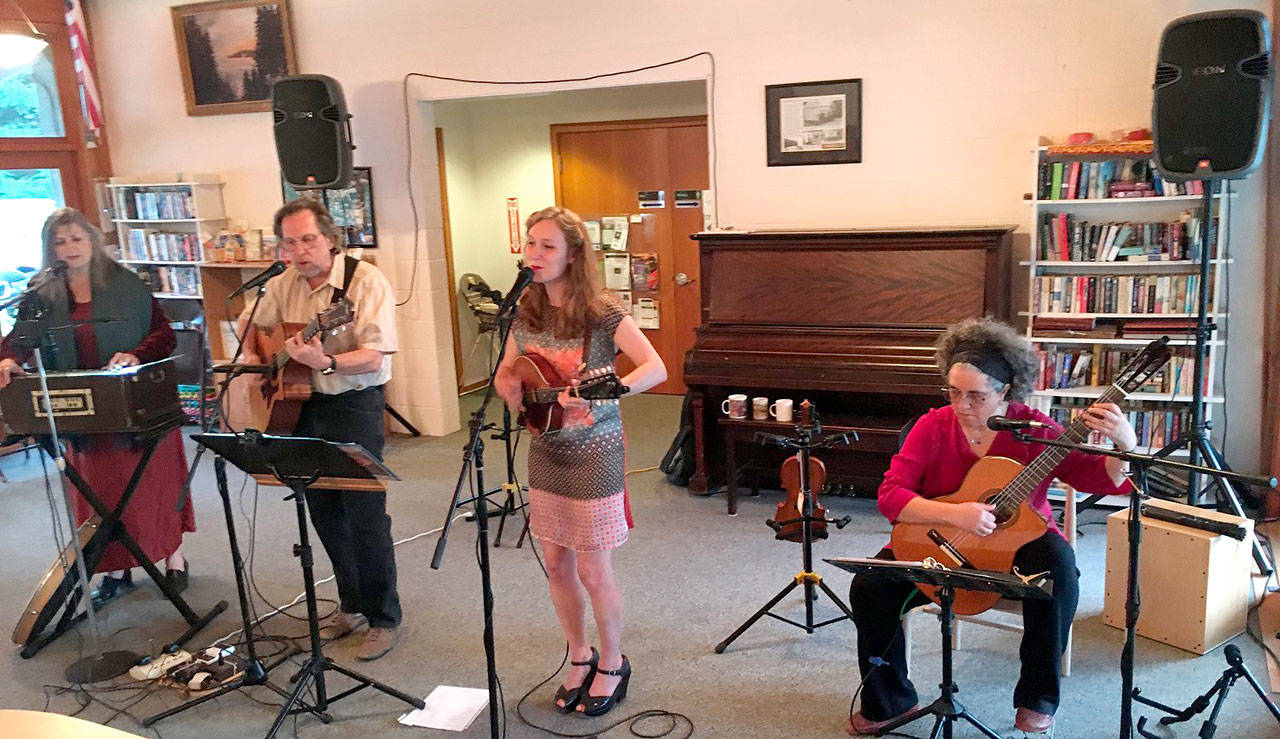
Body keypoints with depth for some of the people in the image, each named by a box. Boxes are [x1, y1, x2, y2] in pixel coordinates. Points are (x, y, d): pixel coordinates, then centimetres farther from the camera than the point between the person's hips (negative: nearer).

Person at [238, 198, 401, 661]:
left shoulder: (365, 281, -14)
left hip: (355, 404, -7)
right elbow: (249, 324, 24)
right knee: (324, 513, 14)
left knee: (365, 516, -6)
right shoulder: (284, 285, 6)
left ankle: (384, 619, 9)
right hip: (302, 403, 7)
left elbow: (374, 358, -22)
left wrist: (324, 362, -37)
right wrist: (253, 359, 5)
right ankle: (352, 605, 30)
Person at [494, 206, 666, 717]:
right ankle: (580, 658, 34)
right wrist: (510, 391, -9)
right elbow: (504, 375, 14)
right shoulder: (526, 312, 2)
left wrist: (600, 392, -37)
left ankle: (612, 663, 26)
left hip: (593, 453, -6)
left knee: (593, 570, 3)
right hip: (545, 450, 6)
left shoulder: (602, 312, -16)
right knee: (556, 564, 14)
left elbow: (656, 369, -23)